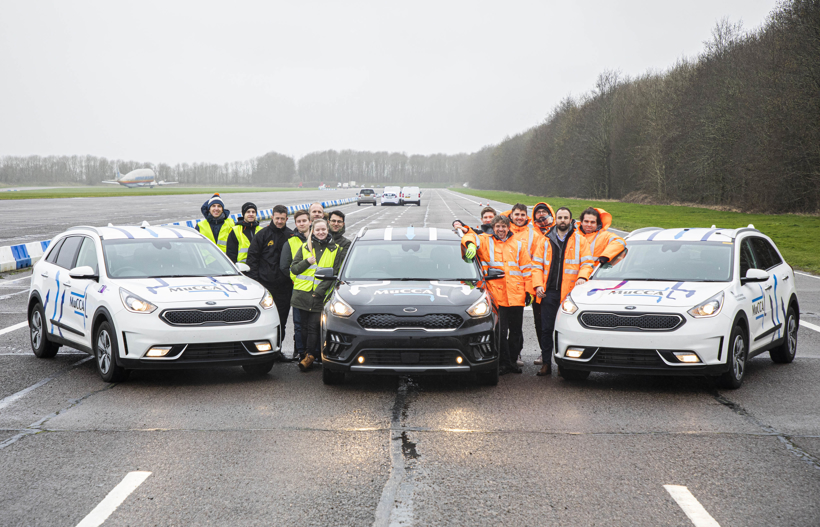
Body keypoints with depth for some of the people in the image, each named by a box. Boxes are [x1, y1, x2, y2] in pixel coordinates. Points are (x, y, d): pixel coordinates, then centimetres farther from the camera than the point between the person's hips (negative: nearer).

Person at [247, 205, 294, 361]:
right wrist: (254, 279, -6)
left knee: (281, 319, 5)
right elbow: (252, 257, 1)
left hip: (284, 285, 3)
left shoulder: (291, 236, 7)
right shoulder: (262, 235, 0)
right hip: (265, 284, -2)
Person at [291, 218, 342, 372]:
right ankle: (305, 353, 17)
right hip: (302, 294, 2)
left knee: (313, 326, -8)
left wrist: (320, 290, -8)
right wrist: (307, 262, -10)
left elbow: (335, 273, 2)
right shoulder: (305, 247, 11)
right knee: (304, 325, 5)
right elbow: (294, 268, 9)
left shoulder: (335, 250, 6)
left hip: (320, 296, -2)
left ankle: (309, 355, -7)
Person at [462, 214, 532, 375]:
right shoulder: (486, 241, 9)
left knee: (516, 331, 8)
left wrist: (529, 290, 7)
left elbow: (526, 268, 13)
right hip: (497, 296, -2)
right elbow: (470, 237, -2)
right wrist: (471, 243, -26)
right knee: (501, 331, -4)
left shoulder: (518, 245, 14)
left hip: (516, 295, 2)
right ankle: (504, 363, 3)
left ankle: (513, 360, 19)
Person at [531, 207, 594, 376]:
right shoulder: (545, 241, 14)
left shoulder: (580, 240, 7)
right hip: (549, 292, 2)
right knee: (546, 329, 2)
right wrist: (538, 285, -1)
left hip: (570, 292, -2)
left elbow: (587, 263, 5)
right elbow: (537, 265, 14)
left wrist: (582, 277, -16)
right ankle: (546, 363, 8)